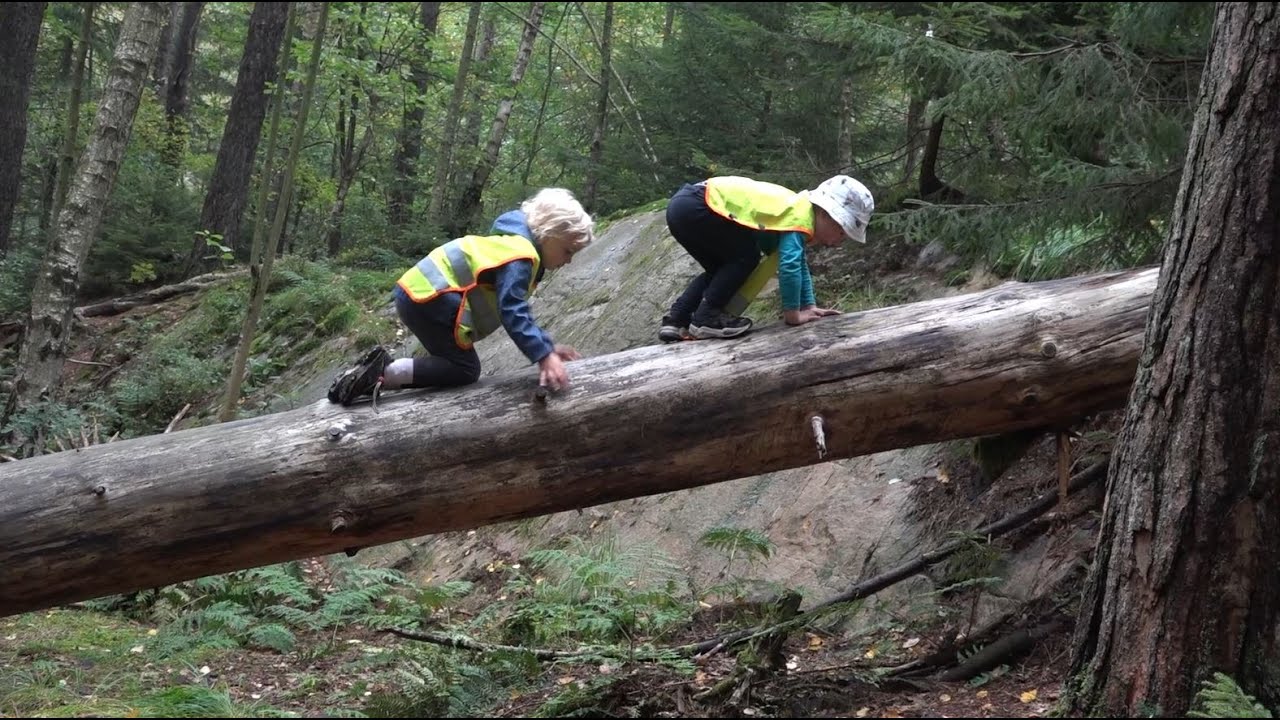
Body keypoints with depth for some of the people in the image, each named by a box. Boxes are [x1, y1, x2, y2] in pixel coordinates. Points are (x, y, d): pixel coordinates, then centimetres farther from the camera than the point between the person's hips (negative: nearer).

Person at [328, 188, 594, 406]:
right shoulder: (520, 256, -14)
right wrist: (543, 355, -30)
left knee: (454, 363, 12)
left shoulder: (514, 244, 19)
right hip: (428, 297, -11)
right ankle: (386, 372, -15)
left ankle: (382, 369, 6)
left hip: (420, 290, 11)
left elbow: (516, 310, 23)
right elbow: (513, 312, -24)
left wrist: (547, 346, 16)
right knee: (465, 370, -9)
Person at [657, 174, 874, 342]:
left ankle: (675, 320, 13)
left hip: (686, 205, 10)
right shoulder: (799, 219, -14)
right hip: (693, 207, -10)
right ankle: (706, 317, -4)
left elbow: (800, 264, 26)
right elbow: (789, 265, -23)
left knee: (720, 268, 21)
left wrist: (810, 307, 23)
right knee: (746, 257, -5)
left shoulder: (798, 211, 16)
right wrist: (793, 314, -13)